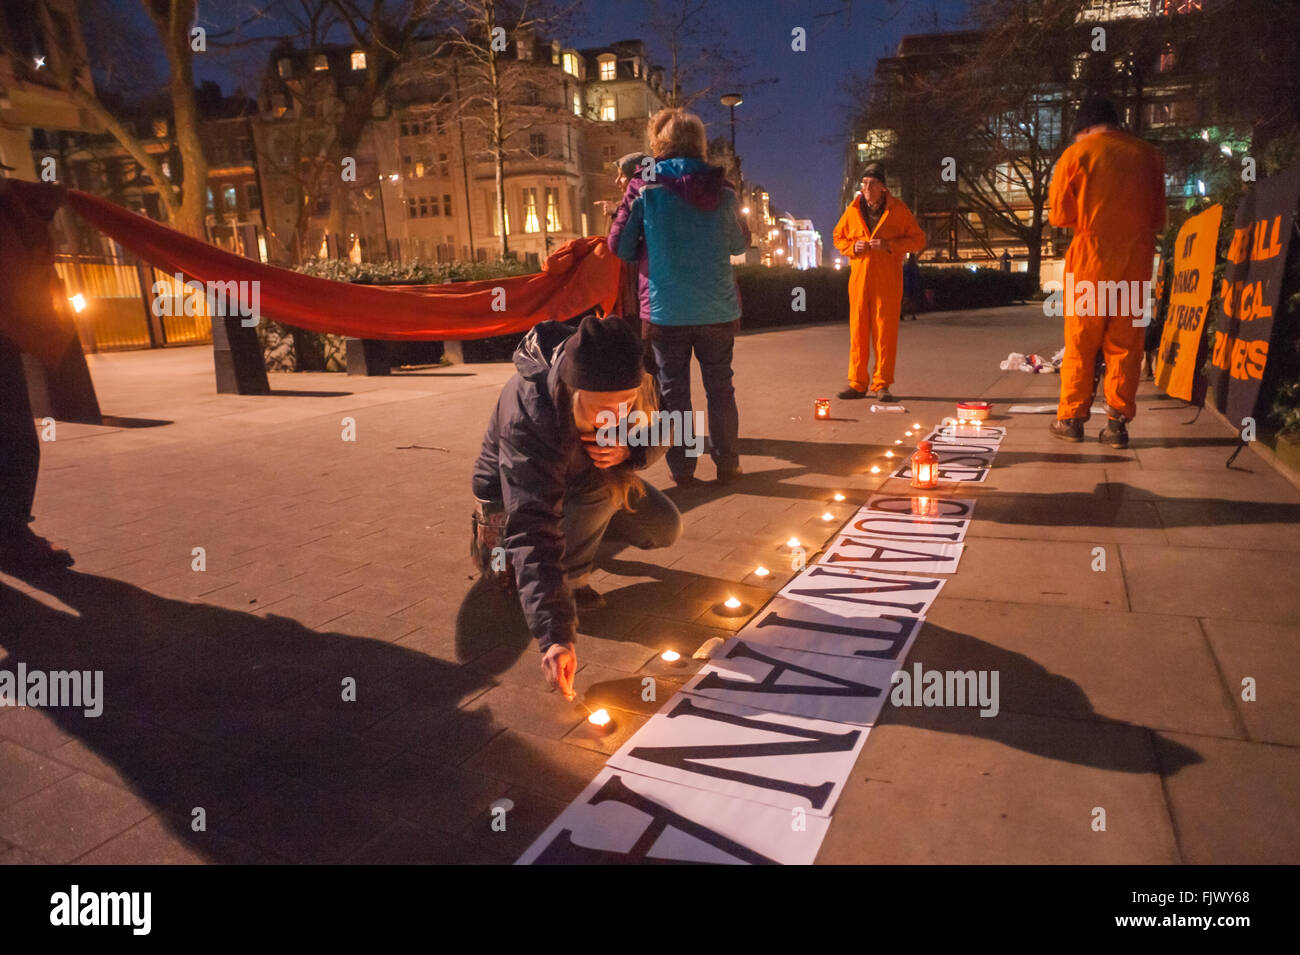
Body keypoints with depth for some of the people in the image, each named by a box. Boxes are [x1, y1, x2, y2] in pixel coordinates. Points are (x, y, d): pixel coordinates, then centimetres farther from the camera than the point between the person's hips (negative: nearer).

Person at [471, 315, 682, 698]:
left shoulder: (631, 384, -25)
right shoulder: (529, 418, -42)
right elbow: (532, 529, -47)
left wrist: (628, 450, -33)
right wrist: (554, 636, -54)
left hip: (577, 477, 6)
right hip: (510, 495, -6)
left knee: (665, 529, 0)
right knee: (605, 483, -34)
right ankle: (570, 579, -13)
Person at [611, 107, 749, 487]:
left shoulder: (643, 189, -6)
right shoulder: (722, 191, 0)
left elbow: (620, 246, 0)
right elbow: (740, 243, 12)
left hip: (666, 310, -1)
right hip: (717, 309, 2)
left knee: (673, 390, 10)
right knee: (720, 387, 13)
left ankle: (681, 468, 14)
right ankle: (727, 464, 18)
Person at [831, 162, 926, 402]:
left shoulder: (898, 209, 1)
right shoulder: (853, 210, 8)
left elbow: (918, 239, 2)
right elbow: (838, 237, 18)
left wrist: (890, 245, -14)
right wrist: (853, 247, -5)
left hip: (888, 279, -2)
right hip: (859, 276, 2)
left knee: (885, 331, -2)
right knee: (858, 330, 2)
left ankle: (882, 384, 6)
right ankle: (857, 384, 9)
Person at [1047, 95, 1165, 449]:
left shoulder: (1076, 154, -1)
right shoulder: (1148, 155, 8)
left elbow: (1060, 216, -1)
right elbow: (1158, 218, 12)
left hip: (1091, 258, -2)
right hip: (1137, 260, 3)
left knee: (1081, 341, 5)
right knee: (1125, 342, 5)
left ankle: (1071, 417, 9)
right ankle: (1118, 420, 4)